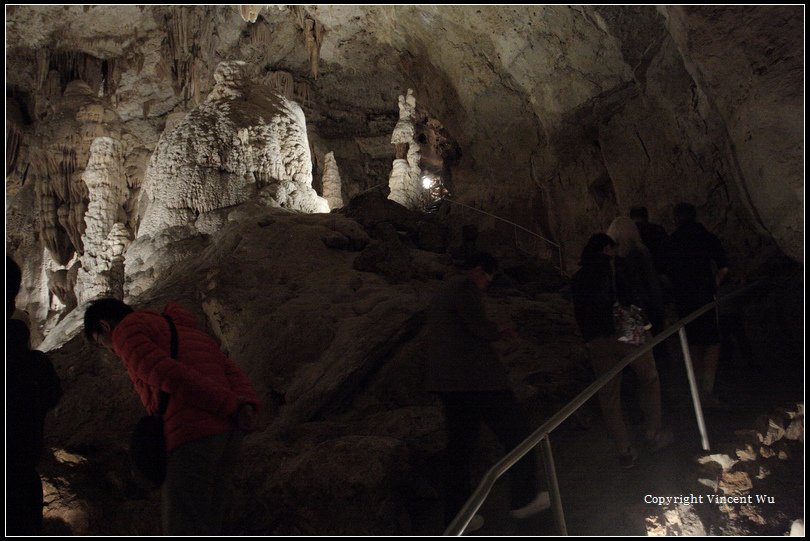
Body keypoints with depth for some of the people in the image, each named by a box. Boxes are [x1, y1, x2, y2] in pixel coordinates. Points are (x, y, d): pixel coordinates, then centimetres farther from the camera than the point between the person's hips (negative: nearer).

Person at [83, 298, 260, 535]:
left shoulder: (125, 331, 7)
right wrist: (247, 407, -4)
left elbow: (169, 376, -12)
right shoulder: (189, 331, 31)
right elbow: (233, 374, 15)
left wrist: (231, 406, -10)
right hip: (228, 433, 8)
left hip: (191, 436, -8)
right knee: (202, 528, 15)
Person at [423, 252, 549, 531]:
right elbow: (479, 326, -19)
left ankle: (456, 516, 17)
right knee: (516, 430, 6)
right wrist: (500, 332, 2)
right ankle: (524, 498, 16)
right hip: (476, 377, -10)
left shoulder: (442, 293, 21)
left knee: (459, 446, 13)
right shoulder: (466, 287, -10)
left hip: (446, 382, 10)